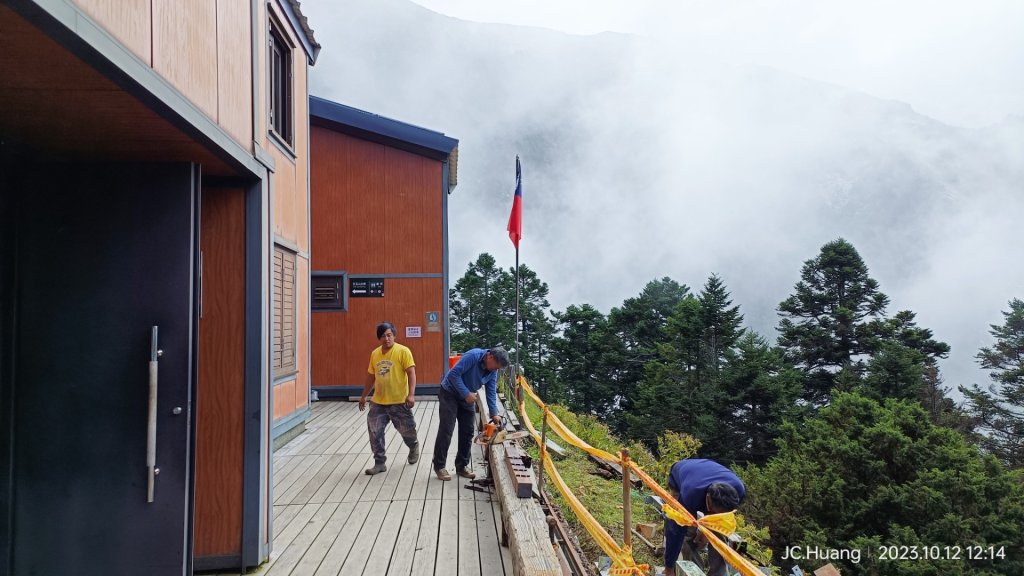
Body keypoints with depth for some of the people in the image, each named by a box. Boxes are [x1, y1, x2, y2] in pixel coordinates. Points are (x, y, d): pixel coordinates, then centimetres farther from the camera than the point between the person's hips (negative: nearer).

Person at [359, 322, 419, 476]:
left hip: (399, 401, -4)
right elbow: (371, 376, 17)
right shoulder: (375, 353, 7)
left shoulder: (403, 351, -10)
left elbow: (411, 373, -14)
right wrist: (363, 396, 21)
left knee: (407, 430, 9)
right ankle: (379, 463, 12)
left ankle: (414, 447, 41)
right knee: (375, 432, 0)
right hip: (378, 402, 5)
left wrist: (411, 394, -23)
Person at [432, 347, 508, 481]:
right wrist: (466, 394, -28)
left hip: (468, 398, 7)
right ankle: (439, 466, 2)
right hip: (449, 394, -7)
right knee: (446, 431, -7)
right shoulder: (473, 356, -29)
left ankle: (462, 465, 16)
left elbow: (491, 392, -2)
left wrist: (494, 413, -10)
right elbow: (453, 374, -31)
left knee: (467, 432, 6)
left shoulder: (493, 371, -6)